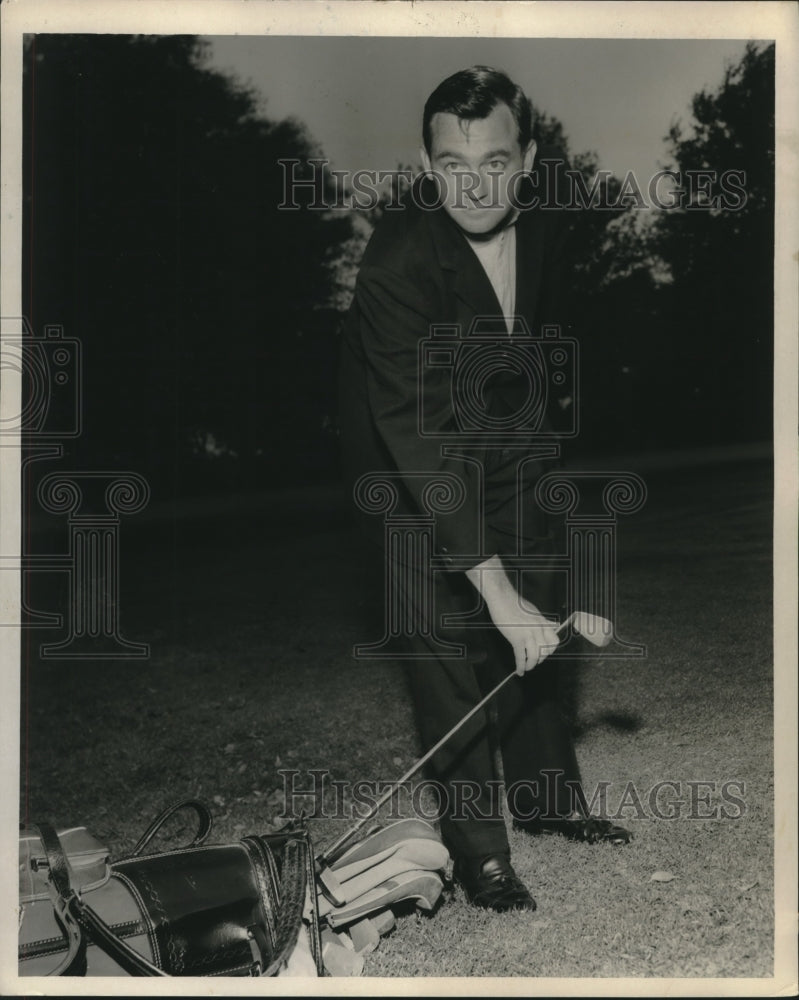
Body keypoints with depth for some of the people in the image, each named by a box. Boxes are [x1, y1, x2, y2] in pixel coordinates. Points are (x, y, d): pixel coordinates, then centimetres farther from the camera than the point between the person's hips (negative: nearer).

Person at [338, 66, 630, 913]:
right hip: (412, 458, -5)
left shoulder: (550, 198, -16)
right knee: (448, 636, -11)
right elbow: (418, 439, -40)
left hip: (511, 436, 6)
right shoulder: (396, 262, -36)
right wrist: (498, 593, -43)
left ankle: (548, 798, 27)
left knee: (539, 620, 10)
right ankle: (476, 847, 2)